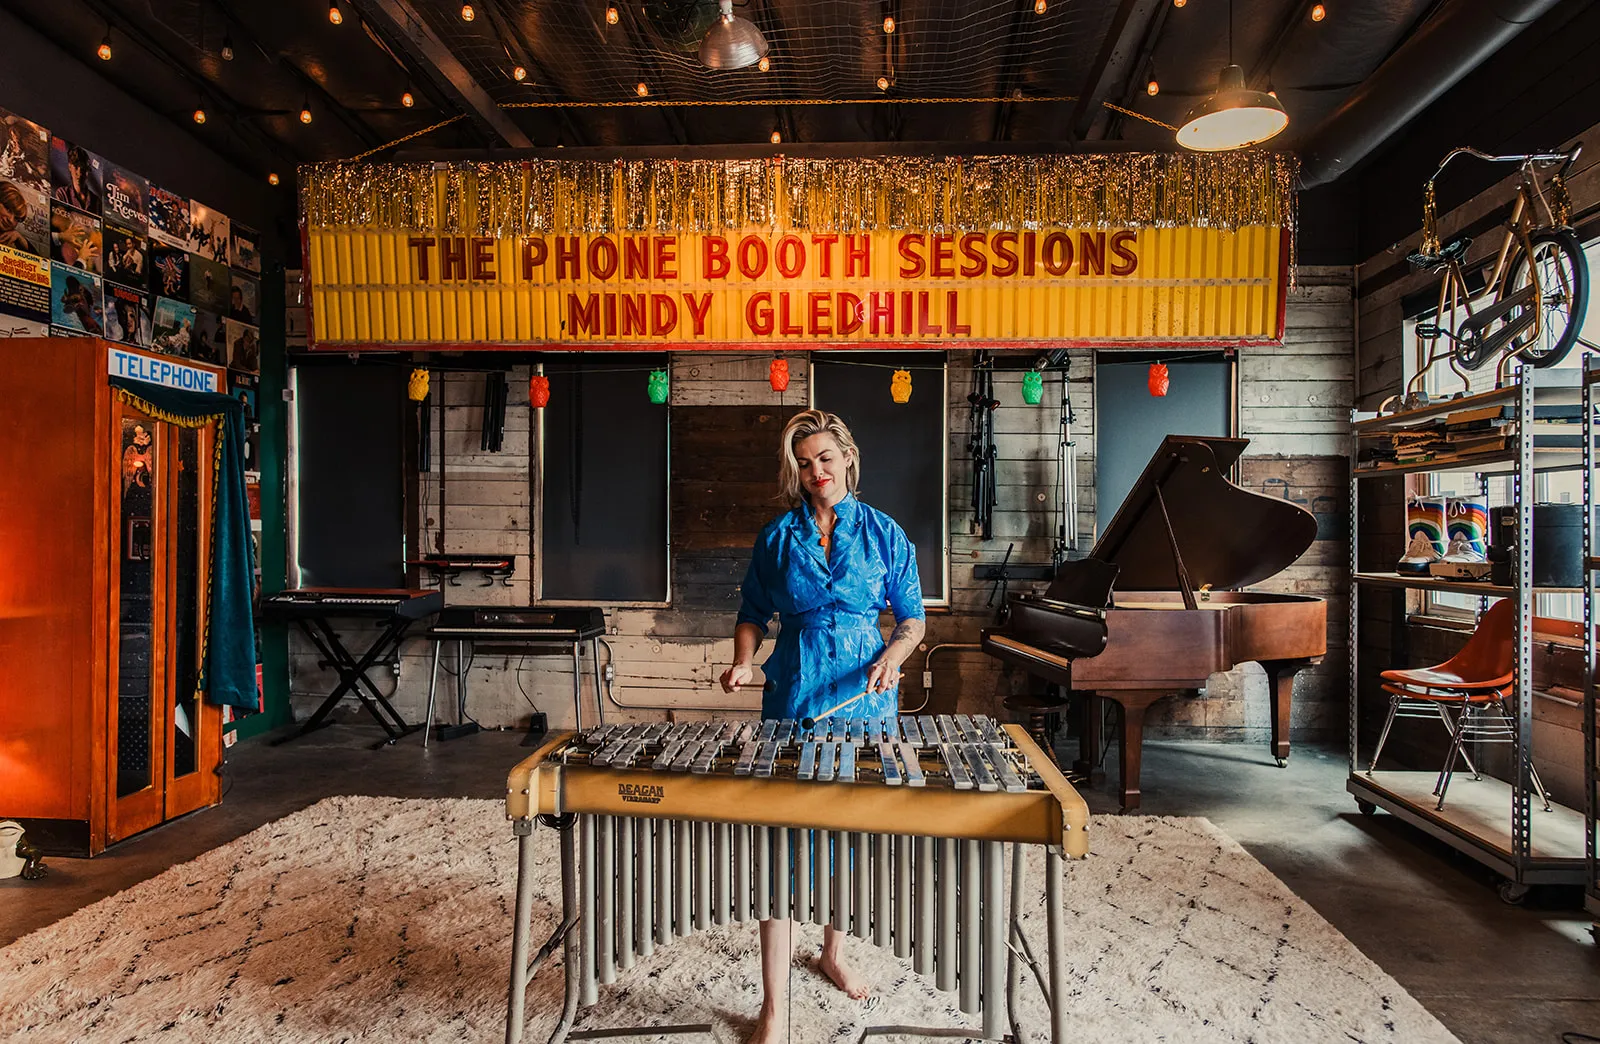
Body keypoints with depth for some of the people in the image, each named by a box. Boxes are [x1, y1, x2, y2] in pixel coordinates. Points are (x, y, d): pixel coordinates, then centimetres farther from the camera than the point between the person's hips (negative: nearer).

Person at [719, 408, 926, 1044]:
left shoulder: (884, 534, 2)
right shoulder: (777, 538, 3)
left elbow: (911, 619, 6)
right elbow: (753, 615, 10)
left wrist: (894, 655, -13)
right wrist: (743, 660, -8)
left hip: (865, 700, 1)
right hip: (792, 701, 0)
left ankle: (833, 951, 40)